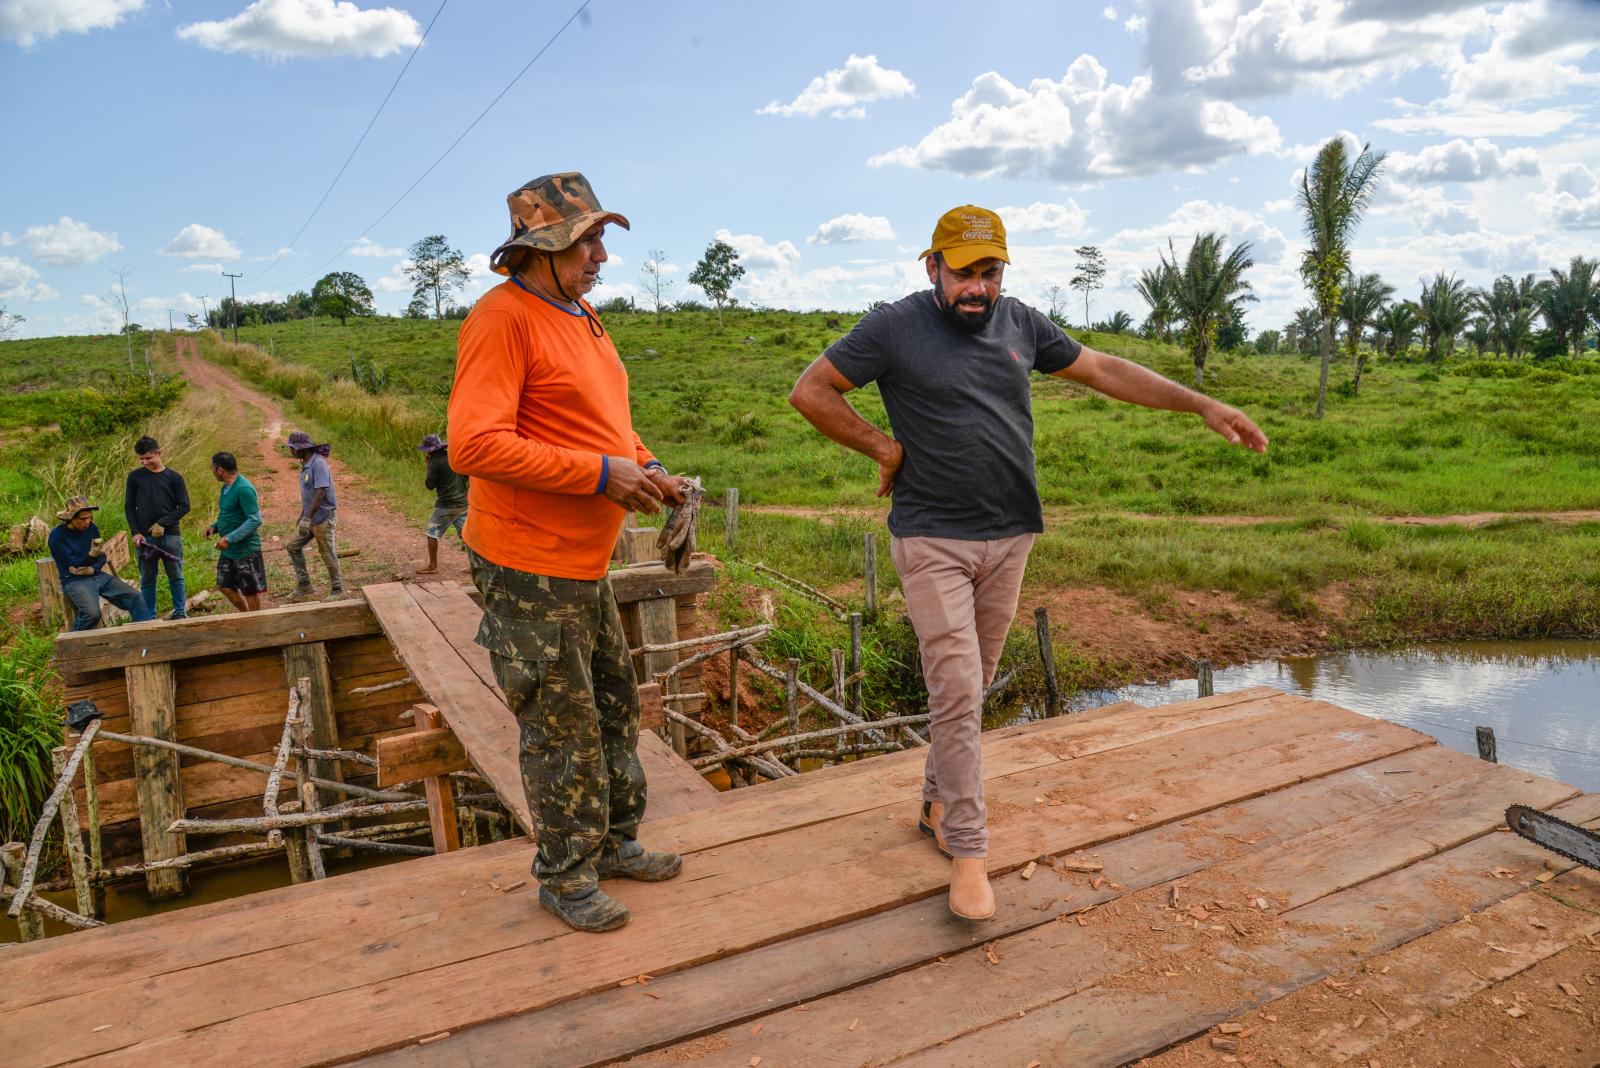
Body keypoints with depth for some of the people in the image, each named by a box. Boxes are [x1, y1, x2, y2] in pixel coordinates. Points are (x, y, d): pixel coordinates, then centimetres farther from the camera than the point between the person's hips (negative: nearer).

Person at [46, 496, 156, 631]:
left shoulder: (92, 528, 6)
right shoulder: (57, 536, -10)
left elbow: (102, 558, 10)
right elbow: (73, 564, -14)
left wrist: (92, 569, -12)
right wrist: (91, 555, -32)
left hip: (98, 575, 6)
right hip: (74, 581, -6)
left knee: (136, 597, -11)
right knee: (92, 613, -32)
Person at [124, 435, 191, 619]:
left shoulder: (174, 478, 3)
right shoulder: (135, 477, 6)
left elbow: (184, 506, 0)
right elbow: (129, 507, 7)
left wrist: (163, 523, -10)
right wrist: (135, 532, -4)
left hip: (170, 535, -1)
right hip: (145, 537, 1)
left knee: (176, 577, 3)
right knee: (147, 580, 6)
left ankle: (180, 613, 12)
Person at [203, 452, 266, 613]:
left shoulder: (243, 489, -21)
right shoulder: (226, 487, 8)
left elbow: (255, 520, -25)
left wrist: (229, 538, -26)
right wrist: (215, 527, 3)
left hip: (246, 549, -9)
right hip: (228, 550, 9)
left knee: (250, 590, 5)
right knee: (225, 586, 14)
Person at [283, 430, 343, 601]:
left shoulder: (318, 463, -20)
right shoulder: (306, 464, 9)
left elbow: (321, 493, -25)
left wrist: (307, 518, -25)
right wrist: (301, 517, 22)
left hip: (322, 517, -9)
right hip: (310, 517, 9)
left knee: (327, 554, 1)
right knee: (293, 546, 9)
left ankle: (337, 590, 16)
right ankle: (305, 587, 15)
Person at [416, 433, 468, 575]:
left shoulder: (435, 462, -14)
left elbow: (430, 485, -9)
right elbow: (467, 476, 12)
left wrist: (428, 466, 0)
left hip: (445, 505, -6)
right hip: (463, 503, 6)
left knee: (432, 533, 7)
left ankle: (433, 566, 11)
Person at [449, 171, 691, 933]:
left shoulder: (580, 319, 14)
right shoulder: (502, 320, -17)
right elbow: (474, 444, -27)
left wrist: (645, 466, 4)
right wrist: (601, 473, -26)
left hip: (585, 563, 10)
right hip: (530, 569, -10)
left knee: (614, 706, 19)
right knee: (562, 727, 2)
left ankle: (615, 843, 37)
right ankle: (566, 878, 21)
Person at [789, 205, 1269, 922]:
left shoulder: (1020, 323, 9)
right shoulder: (895, 327, -5)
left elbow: (1106, 371, 13)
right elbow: (810, 391, -2)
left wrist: (1202, 405, 8)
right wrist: (884, 447, -5)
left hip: (1009, 539, 5)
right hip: (932, 541, -5)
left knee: (971, 688, 13)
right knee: (957, 695, -9)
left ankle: (938, 803, 32)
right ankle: (968, 853, 2)